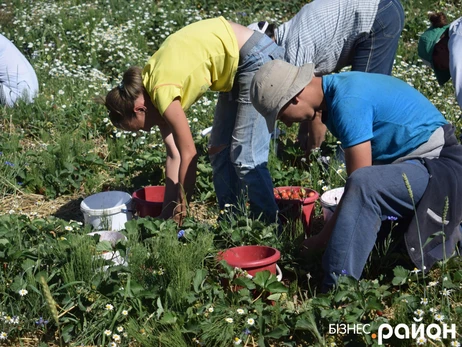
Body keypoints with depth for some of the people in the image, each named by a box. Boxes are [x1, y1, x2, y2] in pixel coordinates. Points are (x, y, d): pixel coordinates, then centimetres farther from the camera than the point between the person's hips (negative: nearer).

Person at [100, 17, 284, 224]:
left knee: (246, 157, -10)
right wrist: (167, 214, 6)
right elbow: (174, 155, 6)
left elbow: (188, 156, -16)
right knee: (220, 150, 11)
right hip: (238, 64, 10)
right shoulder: (149, 82, 3)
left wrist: (177, 214, -5)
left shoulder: (163, 92, -22)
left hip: (259, 59, -10)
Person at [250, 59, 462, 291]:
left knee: (363, 183, -35)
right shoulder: (335, 91, 6)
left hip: (440, 166, -10)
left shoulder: (348, 103, -23)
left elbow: (360, 181, -22)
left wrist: (322, 239, -13)